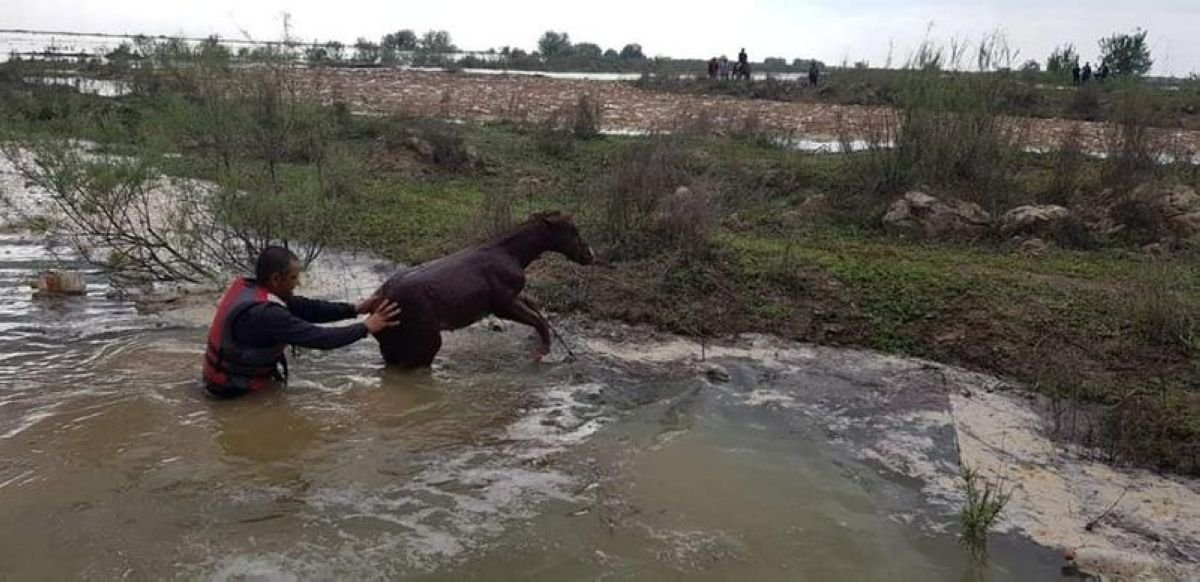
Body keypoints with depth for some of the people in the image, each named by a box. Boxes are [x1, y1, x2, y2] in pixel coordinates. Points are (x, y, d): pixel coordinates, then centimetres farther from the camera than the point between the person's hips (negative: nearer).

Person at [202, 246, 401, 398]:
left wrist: (355, 309, -4)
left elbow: (306, 308, -1)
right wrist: (366, 328, -16)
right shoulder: (264, 313, -30)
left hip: (223, 374, 8)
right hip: (236, 390, -8)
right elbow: (318, 338, -27)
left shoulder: (245, 287, -3)